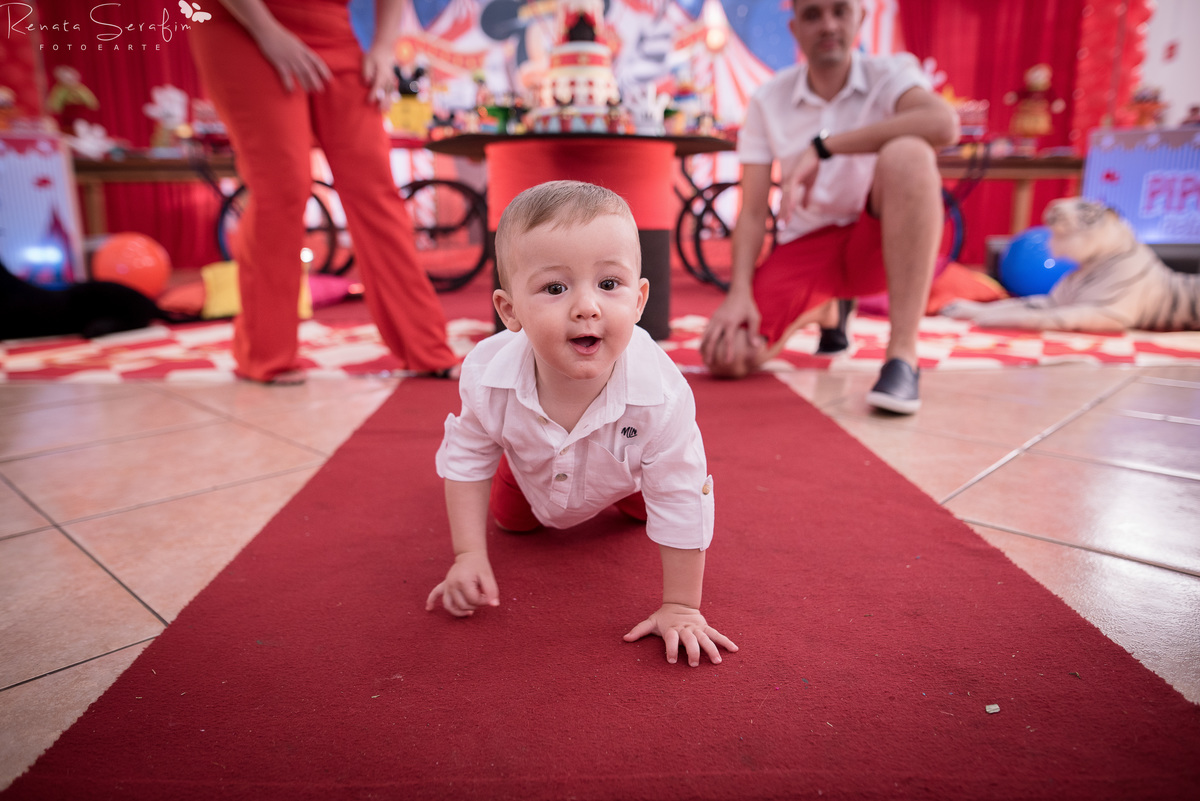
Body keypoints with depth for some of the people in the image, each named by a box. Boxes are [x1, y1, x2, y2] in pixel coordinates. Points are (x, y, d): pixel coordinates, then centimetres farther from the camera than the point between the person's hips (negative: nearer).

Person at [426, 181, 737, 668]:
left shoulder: (661, 395, -47)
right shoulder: (487, 376, -40)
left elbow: (681, 502, -34)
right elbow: (466, 460, -20)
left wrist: (680, 607, -27)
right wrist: (469, 556, -20)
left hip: (620, 474, 0)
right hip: (533, 468, 1)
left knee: (646, 508, 26)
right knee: (510, 519, 22)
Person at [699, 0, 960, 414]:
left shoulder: (889, 74, -6)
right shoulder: (768, 100, 0)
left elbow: (944, 124, -31)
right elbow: (753, 213, -4)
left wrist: (823, 146, -32)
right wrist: (739, 292, -18)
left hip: (878, 241, -2)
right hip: (804, 243, 3)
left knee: (907, 153, -32)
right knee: (727, 355, -18)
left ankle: (903, 355, -32)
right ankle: (823, 309, 20)